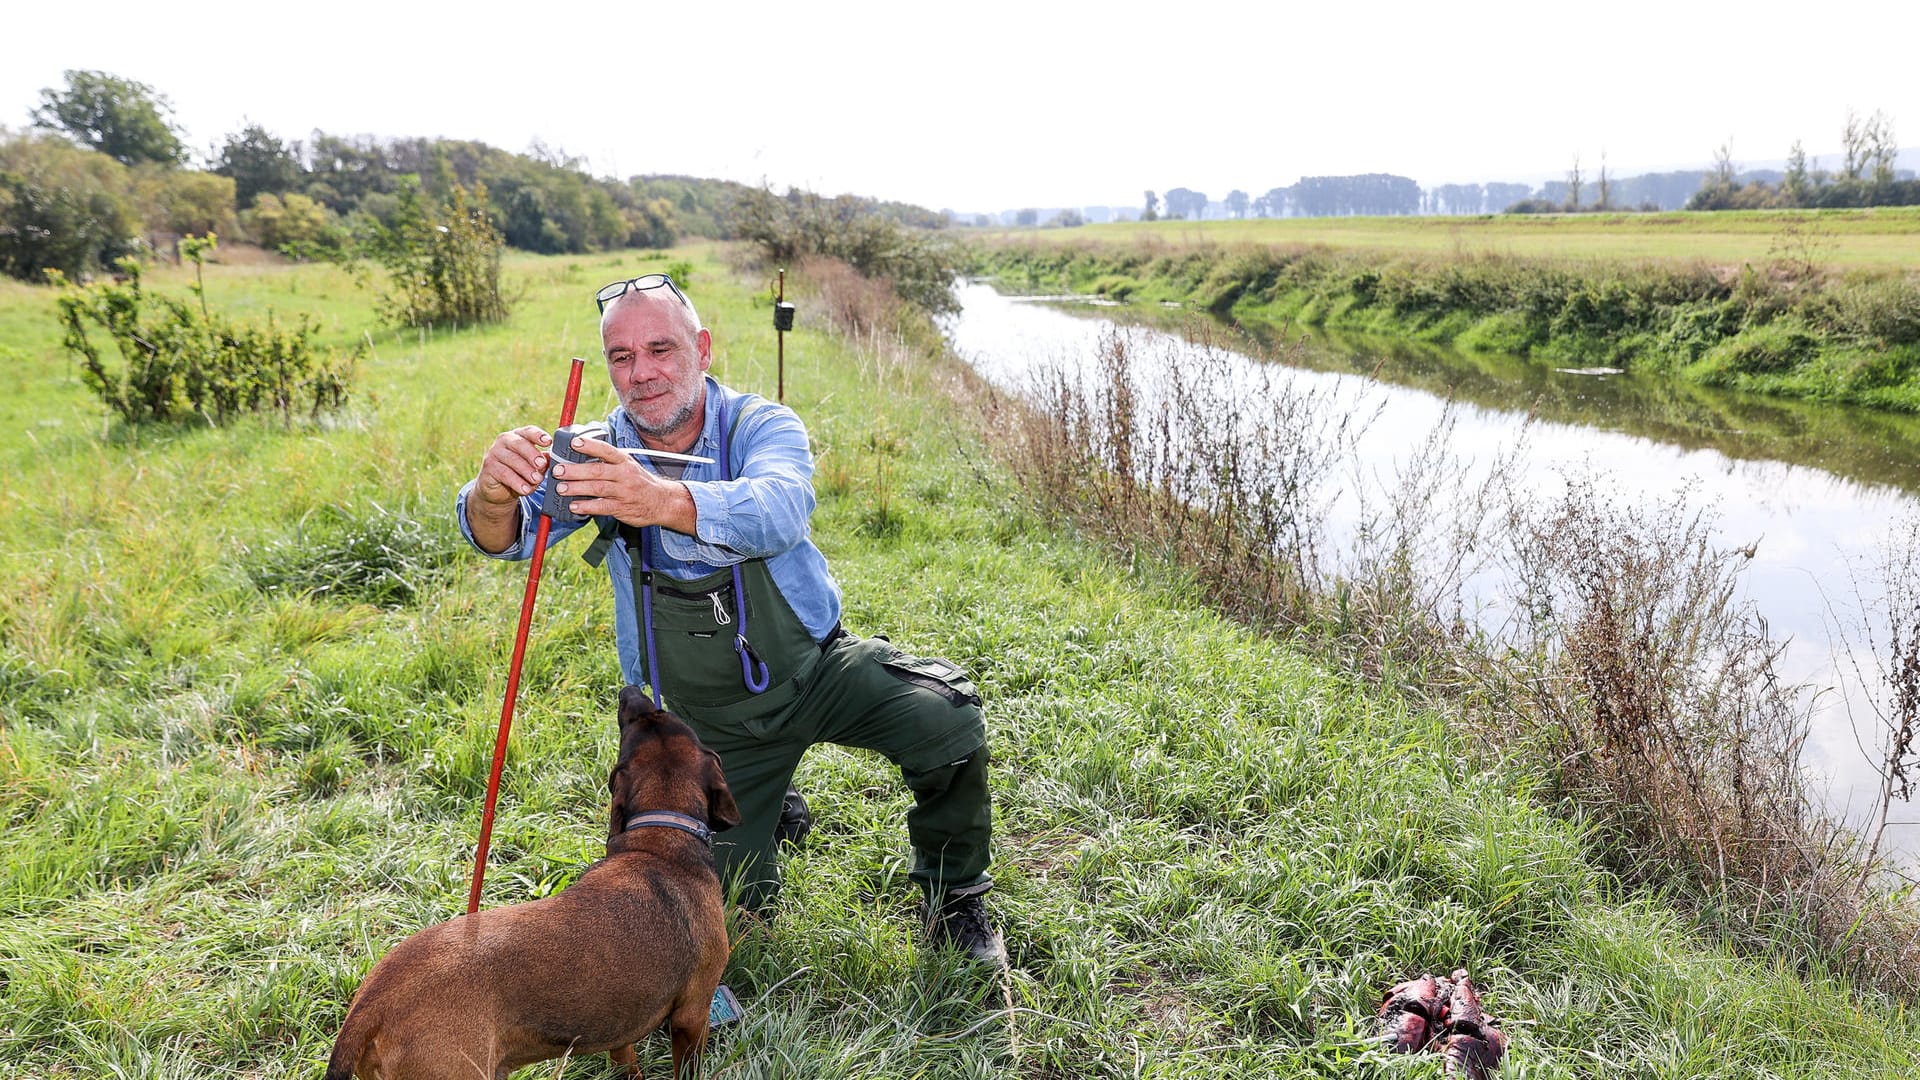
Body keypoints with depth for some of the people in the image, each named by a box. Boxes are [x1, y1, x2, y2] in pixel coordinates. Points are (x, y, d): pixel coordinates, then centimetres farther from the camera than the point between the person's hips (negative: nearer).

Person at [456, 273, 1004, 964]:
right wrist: (494, 495, -51)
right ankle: (773, 807, 42)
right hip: (713, 720, 3)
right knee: (732, 904, 8)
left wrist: (663, 501, -62)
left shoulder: (762, 427, -18)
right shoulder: (595, 459, -9)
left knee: (945, 718, -28)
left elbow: (779, 511, -42)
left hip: (815, 668, -2)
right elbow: (504, 538, -26)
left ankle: (954, 896, -1)